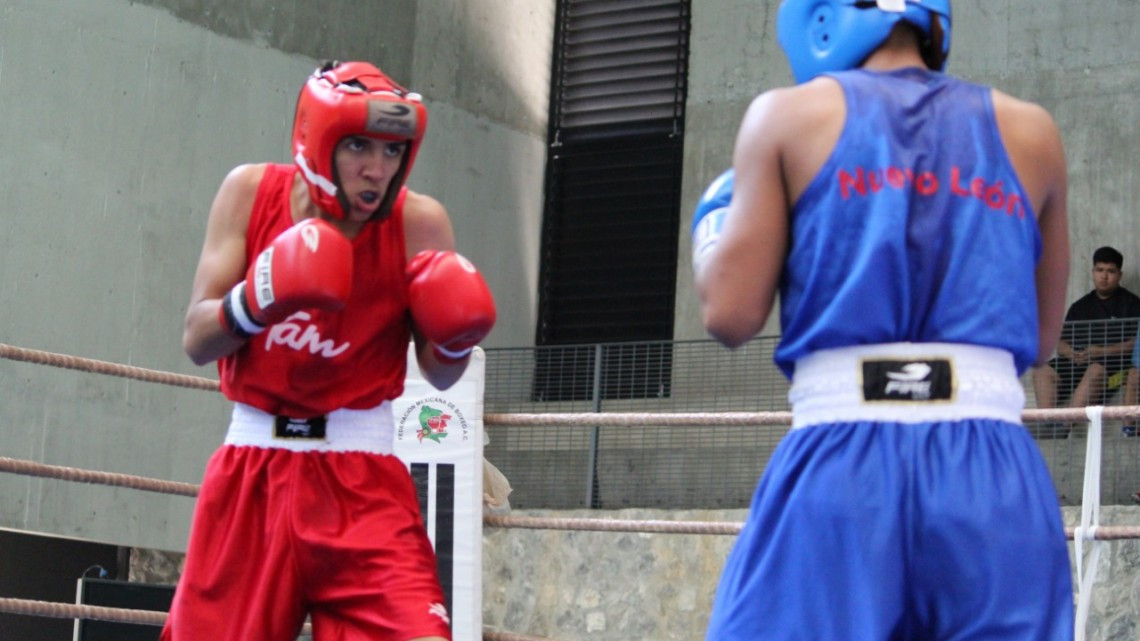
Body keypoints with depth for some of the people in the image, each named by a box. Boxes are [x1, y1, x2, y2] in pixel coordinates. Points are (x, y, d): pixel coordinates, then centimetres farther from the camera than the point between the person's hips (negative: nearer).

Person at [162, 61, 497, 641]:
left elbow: (440, 376, 0)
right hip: (251, 463, 1)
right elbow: (196, 341, -7)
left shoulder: (419, 222, -7)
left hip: (360, 471, -1)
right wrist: (258, 299, -26)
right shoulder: (251, 193, -4)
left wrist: (455, 338, -22)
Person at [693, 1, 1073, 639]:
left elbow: (732, 313, 3)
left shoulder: (789, 115, 6)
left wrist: (712, 231, 23)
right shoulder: (1027, 132, 14)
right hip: (995, 474, 2)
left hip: (843, 468, -2)